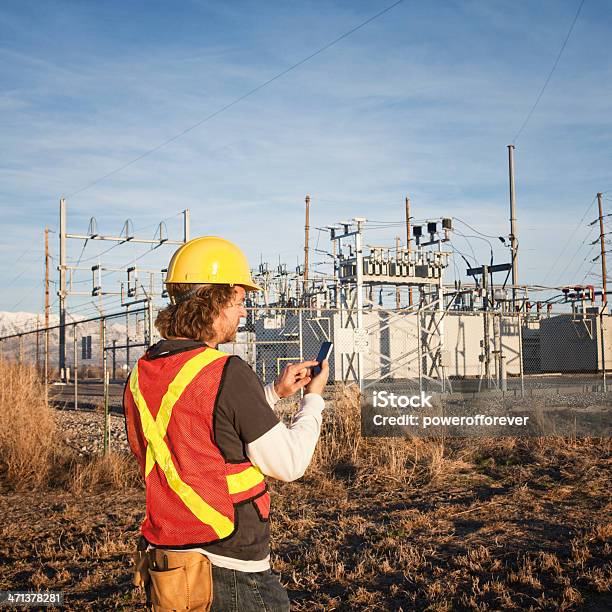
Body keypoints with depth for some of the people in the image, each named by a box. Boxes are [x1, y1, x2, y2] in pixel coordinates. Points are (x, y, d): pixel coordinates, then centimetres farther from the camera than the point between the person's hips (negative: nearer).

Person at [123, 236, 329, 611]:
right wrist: (314, 398, 2)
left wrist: (274, 392, 17)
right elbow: (290, 464, -13)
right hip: (231, 576, -7)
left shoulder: (142, 374, 3)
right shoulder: (228, 373, -21)